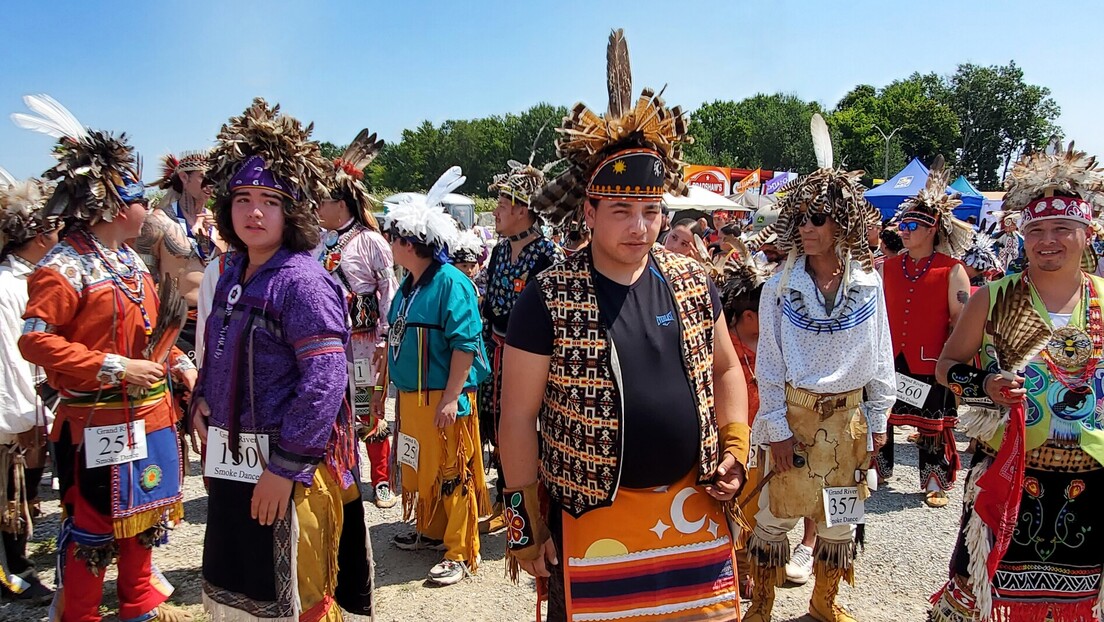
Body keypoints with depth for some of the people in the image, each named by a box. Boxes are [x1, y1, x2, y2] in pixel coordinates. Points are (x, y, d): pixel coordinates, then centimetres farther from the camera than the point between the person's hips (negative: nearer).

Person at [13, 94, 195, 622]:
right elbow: (35, 341, -22)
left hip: (149, 414, 8)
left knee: (141, 512, 19)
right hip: (97, 423, -8)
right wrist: (113, 369, -24)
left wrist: (176, 361, 5)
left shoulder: (130, 259, 10)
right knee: (92, 525, 5)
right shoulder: (64, 267, -16)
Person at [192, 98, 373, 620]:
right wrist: (202, 401, 6)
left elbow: (325, 382, -24)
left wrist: (285, 467, -23)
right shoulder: (232, 274, 8)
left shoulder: (303, 281, -18)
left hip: (287, 471, -8)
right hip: (231, 463, 8)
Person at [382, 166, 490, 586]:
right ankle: (430, 530, 38)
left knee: (451, 473, 0)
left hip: (443, 399, -9)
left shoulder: (451, 282, -17)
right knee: (419, 468, 20)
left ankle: (460, 554, 12)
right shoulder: (408, 286, 11)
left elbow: (465, 344, -22)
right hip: (410, 396, 9)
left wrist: (451, 398, -25)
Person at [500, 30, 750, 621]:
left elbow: (725, 369, 14)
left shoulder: (692, 283, 0)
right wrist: (526, 521, -6)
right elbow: (518, 416, -9)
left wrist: (734, 449, 2)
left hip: (693, 506, 4)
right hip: (592, 517, -3)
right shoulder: (548, 300, -12)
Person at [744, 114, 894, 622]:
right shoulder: (780, 288, -9)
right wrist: (776, 427, -9)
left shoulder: (868, 284, -3)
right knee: (775, 513, 6)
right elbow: (768, 363, -7)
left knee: (840, 517, 16)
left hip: (849, 414, 3)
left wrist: (878, 420, 5)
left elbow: (880, 357, 4)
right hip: (795, 412, -2)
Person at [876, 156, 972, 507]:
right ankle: (877, 470, 27)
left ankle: (935, 483, 23)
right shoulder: (888, 268, 7)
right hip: (889, 359, 4)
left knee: (933, 425, 8)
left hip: (931, 363, -4)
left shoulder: (952, 271, -5)